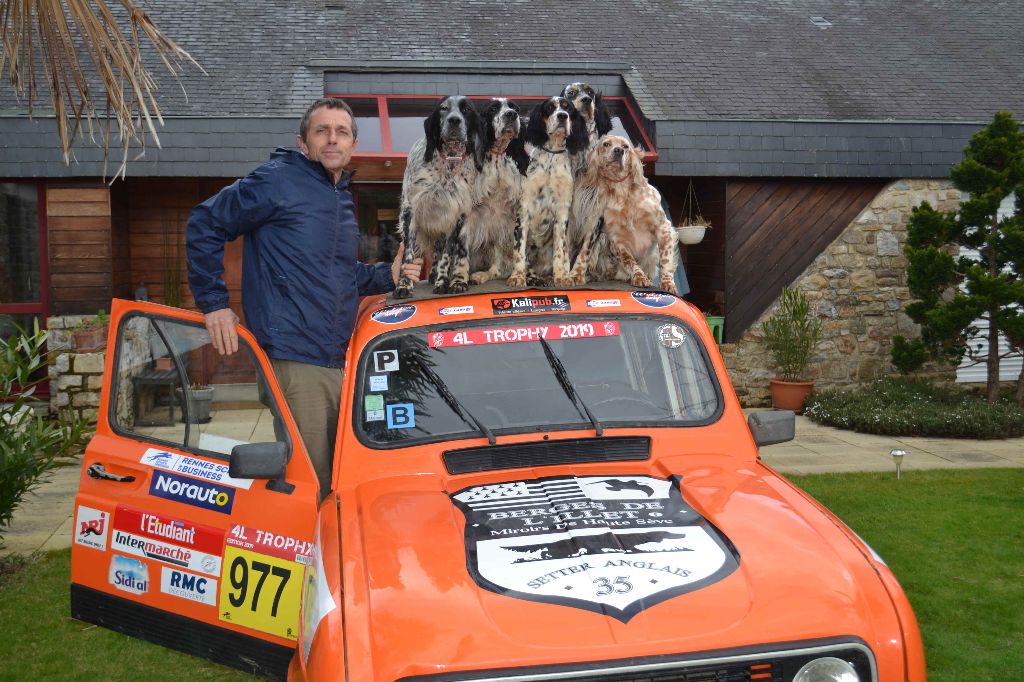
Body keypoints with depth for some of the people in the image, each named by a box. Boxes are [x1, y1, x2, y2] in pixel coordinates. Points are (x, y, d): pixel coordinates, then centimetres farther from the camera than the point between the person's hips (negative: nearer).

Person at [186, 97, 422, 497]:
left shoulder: (343, 201, 19)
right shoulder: (277, 182, -5)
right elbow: (204, 224, -5)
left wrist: (387, 276, 12)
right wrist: (214, 303, -9)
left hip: (339, 360, 8)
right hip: (294, 358, -8)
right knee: (311, 481, -6)